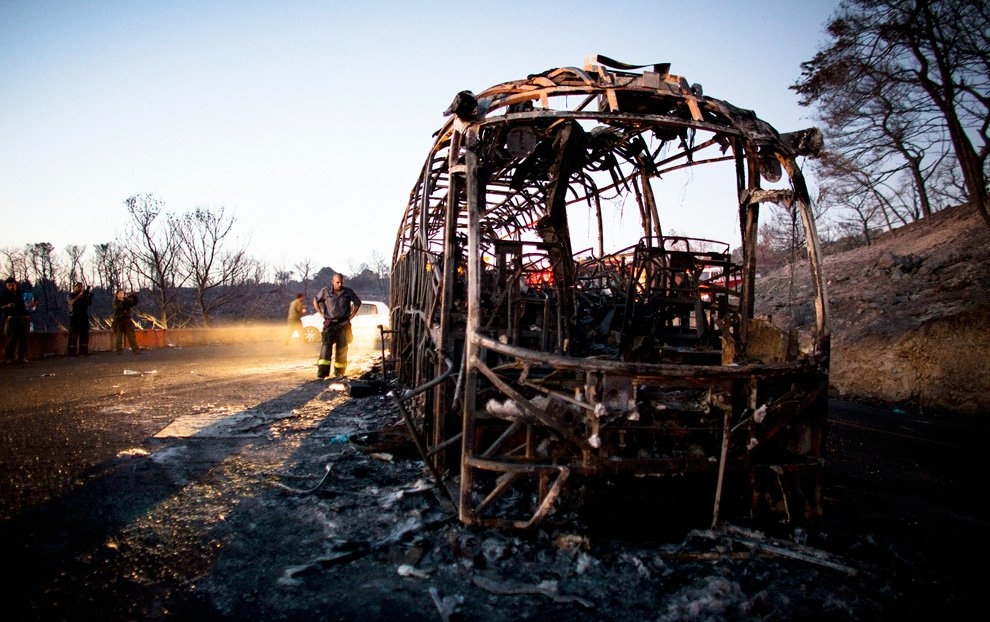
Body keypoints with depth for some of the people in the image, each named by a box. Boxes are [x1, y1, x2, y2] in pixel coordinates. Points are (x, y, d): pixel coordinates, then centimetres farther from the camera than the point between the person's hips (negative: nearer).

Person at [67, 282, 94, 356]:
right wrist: (79, 295, -24)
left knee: (84, 334, 4)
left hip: (84, 317, 5)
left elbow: (89, 303, 6)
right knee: (73, 335, -6)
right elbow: (72, 302, -15)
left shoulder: (84, 295, 16)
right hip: (74, 317, -5)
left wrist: (90, 296, -10)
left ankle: (84, 351, 7)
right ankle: (72, 352, -6)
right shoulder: (71, 295, 4)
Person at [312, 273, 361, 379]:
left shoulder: (348, 292, 2)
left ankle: (339, 372, 13)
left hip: (343, 324, 1)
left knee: (341, 348, 4)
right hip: (330, 324, -1)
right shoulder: (325, 291, 0)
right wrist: (322, 314, 5)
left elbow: (358, 303, 14)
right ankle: (322, 371, -17)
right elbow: (315, 301, 14)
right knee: (326, 346, -14)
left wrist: (351, 316, 6)